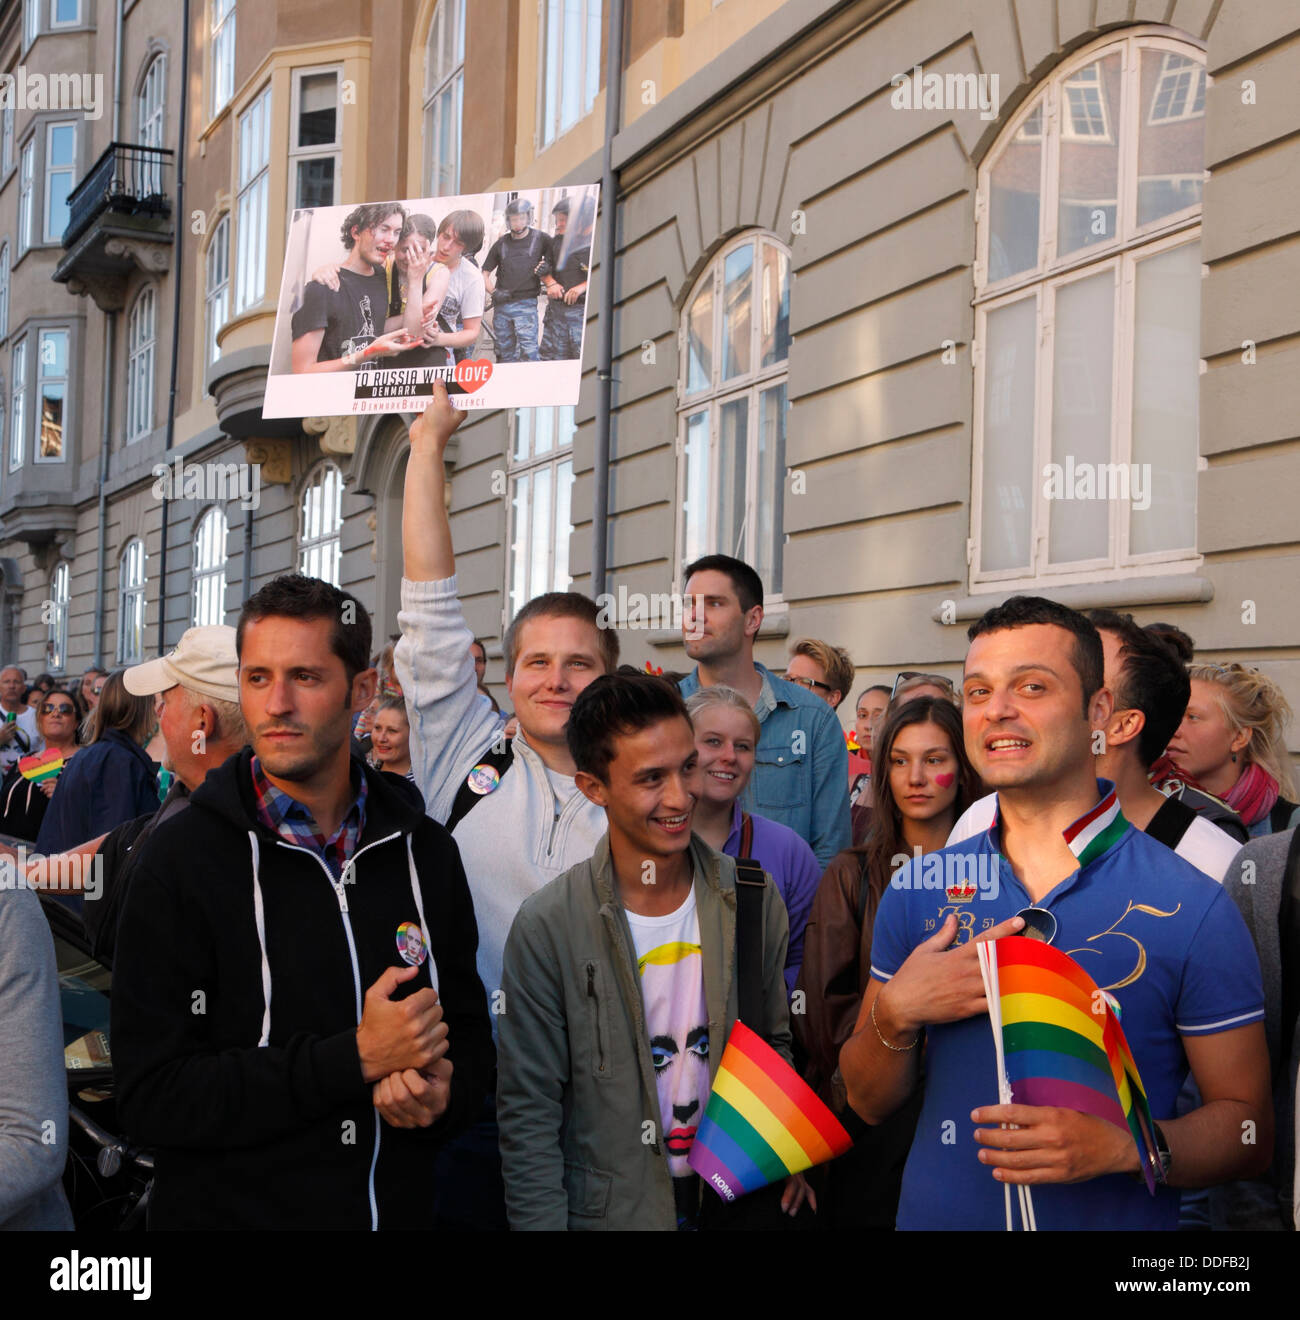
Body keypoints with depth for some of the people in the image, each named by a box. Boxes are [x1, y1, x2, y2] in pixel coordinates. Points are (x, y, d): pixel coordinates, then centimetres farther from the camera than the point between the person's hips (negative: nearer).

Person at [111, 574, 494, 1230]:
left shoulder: (423, 849, 0)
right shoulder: (184, 854, -13)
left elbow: (466, 1029, 10)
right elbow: (152, 1098, -18)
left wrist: (442, 1093, -12)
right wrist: (354, 1059, -22)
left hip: (400, 1208, 4)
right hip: (228, 1210, -4)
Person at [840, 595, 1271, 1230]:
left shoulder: (1193, 908, -13)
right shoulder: (917, 889, -3)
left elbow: (1248, 1128, -9)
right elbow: (869, 1101, 2)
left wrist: (1128, 1146, -26)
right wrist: (894, 1014, -18)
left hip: (1113, 1220, -3)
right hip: (934, 1213, 3)